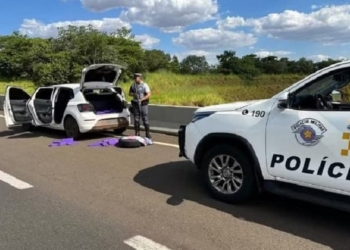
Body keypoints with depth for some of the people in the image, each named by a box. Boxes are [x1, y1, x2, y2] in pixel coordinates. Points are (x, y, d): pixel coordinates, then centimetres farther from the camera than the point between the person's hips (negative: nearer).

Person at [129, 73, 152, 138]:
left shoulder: (144, 85, -7)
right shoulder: (133, 85, 7)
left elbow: (148, 94, -11)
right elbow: (129, 93, 15)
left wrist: (142, 99, -23)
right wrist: (133, 94, -9)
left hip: (143, 104, -4)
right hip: (135, 104, 4)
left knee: (145, 119, -3)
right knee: (136, 119, 6)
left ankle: (147, 133, 4)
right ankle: (137, 133, 15)